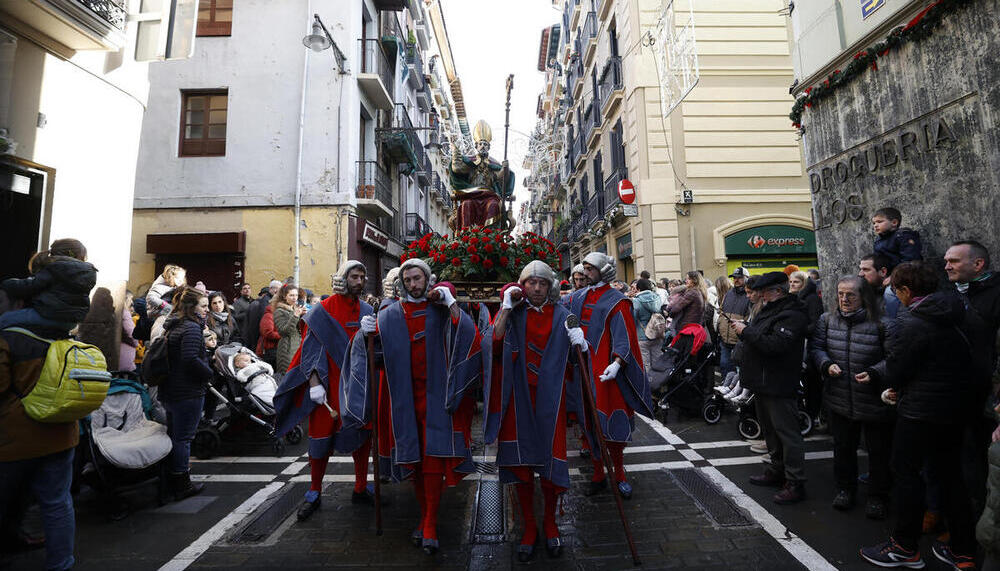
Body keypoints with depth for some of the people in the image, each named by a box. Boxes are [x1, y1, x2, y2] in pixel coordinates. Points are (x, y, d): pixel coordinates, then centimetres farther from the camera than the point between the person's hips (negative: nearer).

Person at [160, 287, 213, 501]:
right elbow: (191, 359, -28)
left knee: (174, 435, 19)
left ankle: (172, 481, 32)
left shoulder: (172, 326, 13)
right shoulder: (192, 328, -18)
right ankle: (182, 485, 12)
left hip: (169, 391, 10)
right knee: (183, 437, 1)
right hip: (188, 393, -10)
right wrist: (209, 373, -13)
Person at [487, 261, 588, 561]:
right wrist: (506, 308, -14)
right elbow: (494, 346, -14)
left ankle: (550, 522, 30)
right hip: (519, 396, 0)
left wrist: (579, 343, -15)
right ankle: (529, 526, 25)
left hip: (549, 396, 0)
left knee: (550, 457, 5)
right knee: (521, 459, 6)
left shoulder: (561, 315, 5)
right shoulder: (513, 313, 3)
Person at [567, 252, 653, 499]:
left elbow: (624, 336, -11)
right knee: (589, 422, 10)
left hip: (605, 370, -5)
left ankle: (620, 475, 21)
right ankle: (598, 475, 24)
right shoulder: (578, 297, 12)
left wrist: (617, 363, -25)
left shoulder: (616, 301, -4)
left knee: (611, 422, 1)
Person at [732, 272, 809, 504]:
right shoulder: (768, 310, 14)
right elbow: (757, 337, 22)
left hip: (778, 386, -10)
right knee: (770, 429, 20)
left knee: (787, 432, -3)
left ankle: (796, 484, 7)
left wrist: (746, 331, -22)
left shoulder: (792, 315, -18)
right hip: (762, 382, 10)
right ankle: (777, 471, 35)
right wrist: (743, 329, 4)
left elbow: (775, 345, -29)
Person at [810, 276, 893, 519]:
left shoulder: (879, 324, -11)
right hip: (839, 400, 3)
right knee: (843, 446, 18)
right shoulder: (827, 320, 0)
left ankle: (877, 497, 31)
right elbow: (816, 348, 6)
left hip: (875, 401, -3)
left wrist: (874, 373, -23)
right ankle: (845, 489, 36)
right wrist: (826, 364, -13)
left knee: (878, 451, 12)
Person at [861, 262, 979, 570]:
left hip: (921, 409, -8)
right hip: (956, 406, 8)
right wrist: (897, 388, 10)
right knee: (949, 474, 17)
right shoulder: (956, 315, 6)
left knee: (906, 472, 4)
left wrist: (893, 387, 9)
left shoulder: (909, 323, -20)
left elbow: (894, 373, -15)